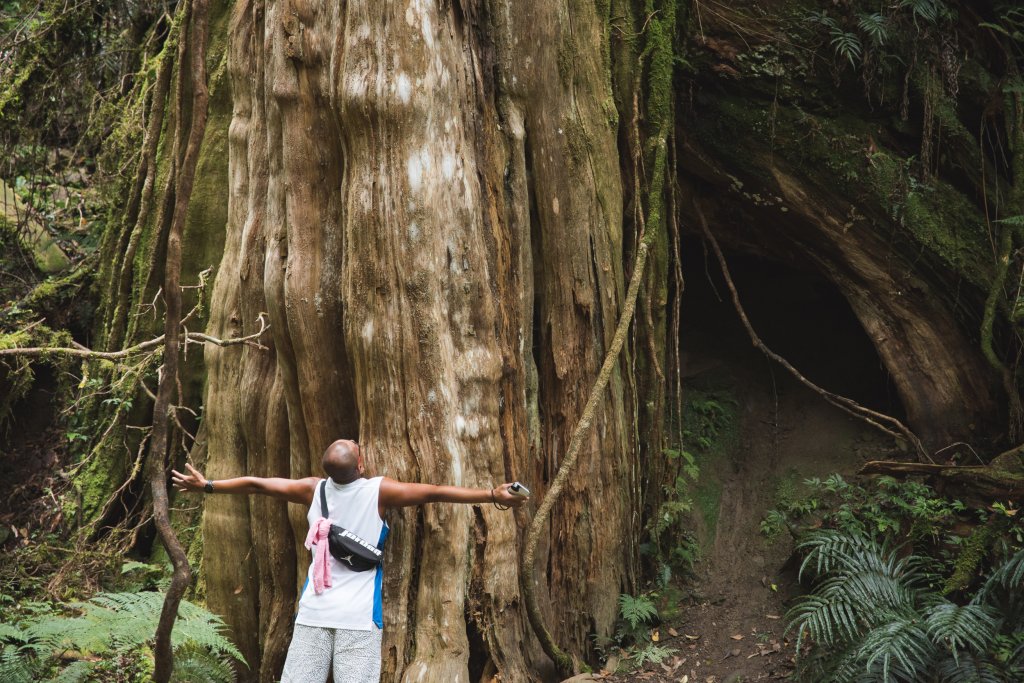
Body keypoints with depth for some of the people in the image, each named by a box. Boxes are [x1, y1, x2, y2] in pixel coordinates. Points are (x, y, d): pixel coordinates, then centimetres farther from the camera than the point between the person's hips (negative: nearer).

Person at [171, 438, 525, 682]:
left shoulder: (314, 490, 4)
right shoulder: (379, 491, -6)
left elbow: (256, 483, 14)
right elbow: (435, 493, -9)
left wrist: (206, 485, 28)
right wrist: (492, 494, -7)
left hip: (314, 610, 3)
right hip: (358, 614, -3)